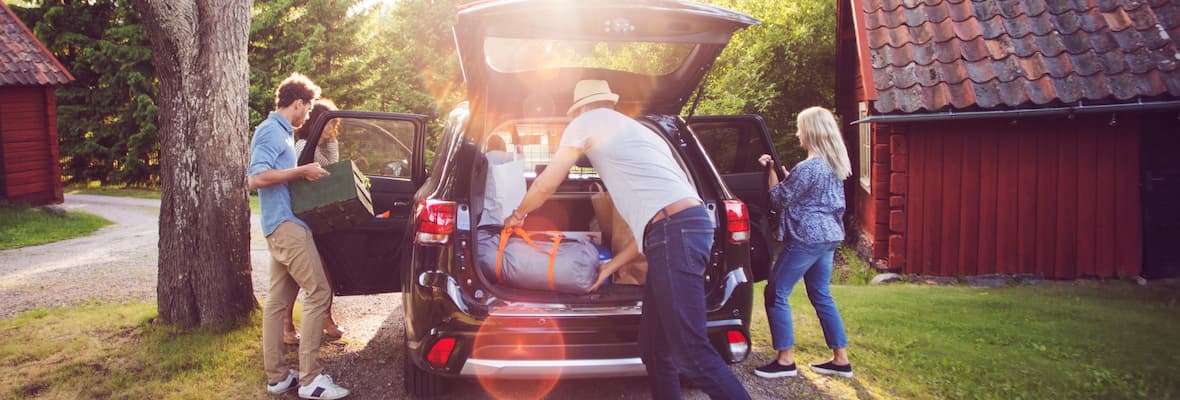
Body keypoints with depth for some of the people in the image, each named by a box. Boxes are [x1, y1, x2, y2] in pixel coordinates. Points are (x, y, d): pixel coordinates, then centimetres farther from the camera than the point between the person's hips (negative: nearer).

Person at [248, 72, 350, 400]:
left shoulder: (279, 131, 19)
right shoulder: (271, 131, -10)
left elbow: (255, 178, 24)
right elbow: (257, 178, -21)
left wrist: (301, 175, 19)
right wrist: (302, 171, -18)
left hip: (281, 225, 10)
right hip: (286, 224, -10)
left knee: (278, 301, 10)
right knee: (319, 292, -11)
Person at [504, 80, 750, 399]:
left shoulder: (588, 121, 12)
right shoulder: (636, 130, 34)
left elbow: (547, 183, 14)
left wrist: (518, 214, 35)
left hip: (674, 231, -9)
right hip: (690, 224, 9)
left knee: (691, 352, -11)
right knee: (654, 347, 14)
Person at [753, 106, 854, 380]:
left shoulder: (807, 168, -19)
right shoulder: (835, 165, 10)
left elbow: (780, 201, -9)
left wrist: (771, 171, -1)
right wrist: (784, 172, 15)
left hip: (807, 238, -10)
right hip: (828, 235, 10)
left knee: (776, 293, -1)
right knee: (821, 295, 16)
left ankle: (785, 360, 3)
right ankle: (840, 359, 19)